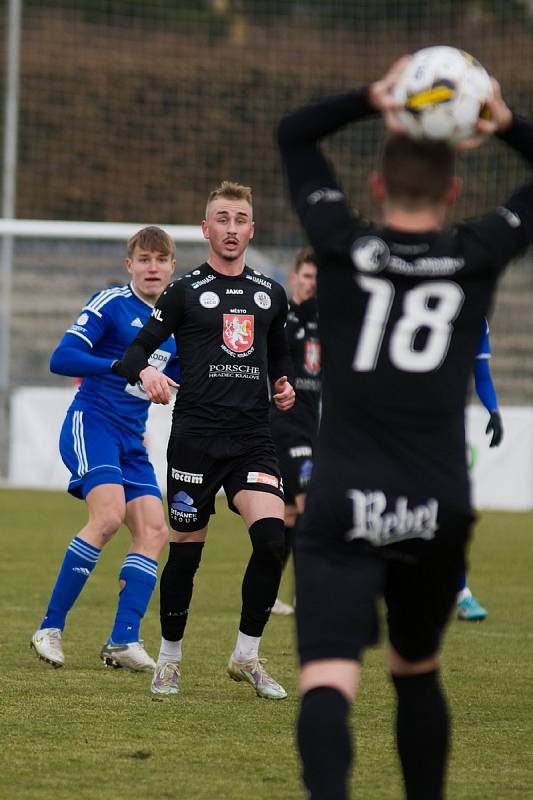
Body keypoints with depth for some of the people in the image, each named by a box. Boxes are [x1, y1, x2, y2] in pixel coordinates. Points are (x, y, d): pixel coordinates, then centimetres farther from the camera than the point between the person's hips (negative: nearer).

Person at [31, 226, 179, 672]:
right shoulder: (111, 304, -6)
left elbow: (175, 383, 26)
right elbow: (62, 359, -15)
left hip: (131, 441, 7)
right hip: (91, 422, -7)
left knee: (153, 530, -7)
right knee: (109, 515, -26)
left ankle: (124, 642, -7)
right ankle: (51, 628, -18)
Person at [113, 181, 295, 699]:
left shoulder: (270, 294, 14)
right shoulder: (186, 291, 2)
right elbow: (136, 350, 0)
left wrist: (283, 385, 9)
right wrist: (145, 372, -22)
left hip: (253, 438, 3)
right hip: (196, 436, -3)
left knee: (271, 538, -16)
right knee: (186, 551, 2)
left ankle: (246, 656, -2)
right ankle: (169, 659, 21)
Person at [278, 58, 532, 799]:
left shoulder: (344, 246, 3)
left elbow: (293, 134, 19)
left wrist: (372, 100, 9)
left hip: (342, 512, -2)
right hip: (438, 512, 2)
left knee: (328, 684, -16)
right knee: (417, 671, 25)